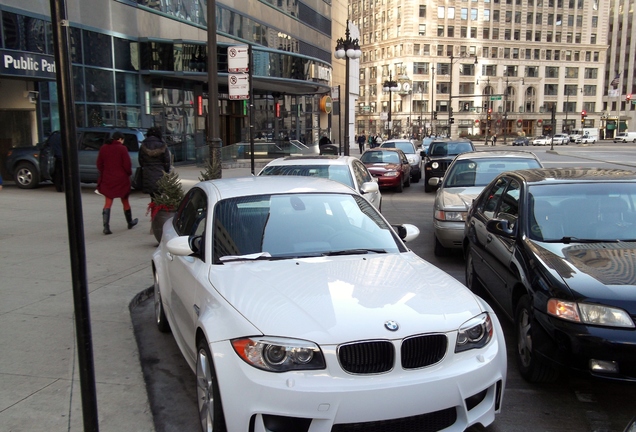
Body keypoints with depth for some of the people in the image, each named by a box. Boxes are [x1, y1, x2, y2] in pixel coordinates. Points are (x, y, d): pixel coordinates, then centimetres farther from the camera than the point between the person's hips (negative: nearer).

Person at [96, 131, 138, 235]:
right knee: (125, 201, 14)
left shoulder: (103, 148, 4)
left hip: (107, 179, 3)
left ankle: (106, 227, -9)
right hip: (121, 179, -3)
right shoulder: (122, 148, -10)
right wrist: (129, 173, 7)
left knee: (108, 203, 3)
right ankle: (130, 222, 30)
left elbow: (99, 164, 8)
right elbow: (127, 165, -11)